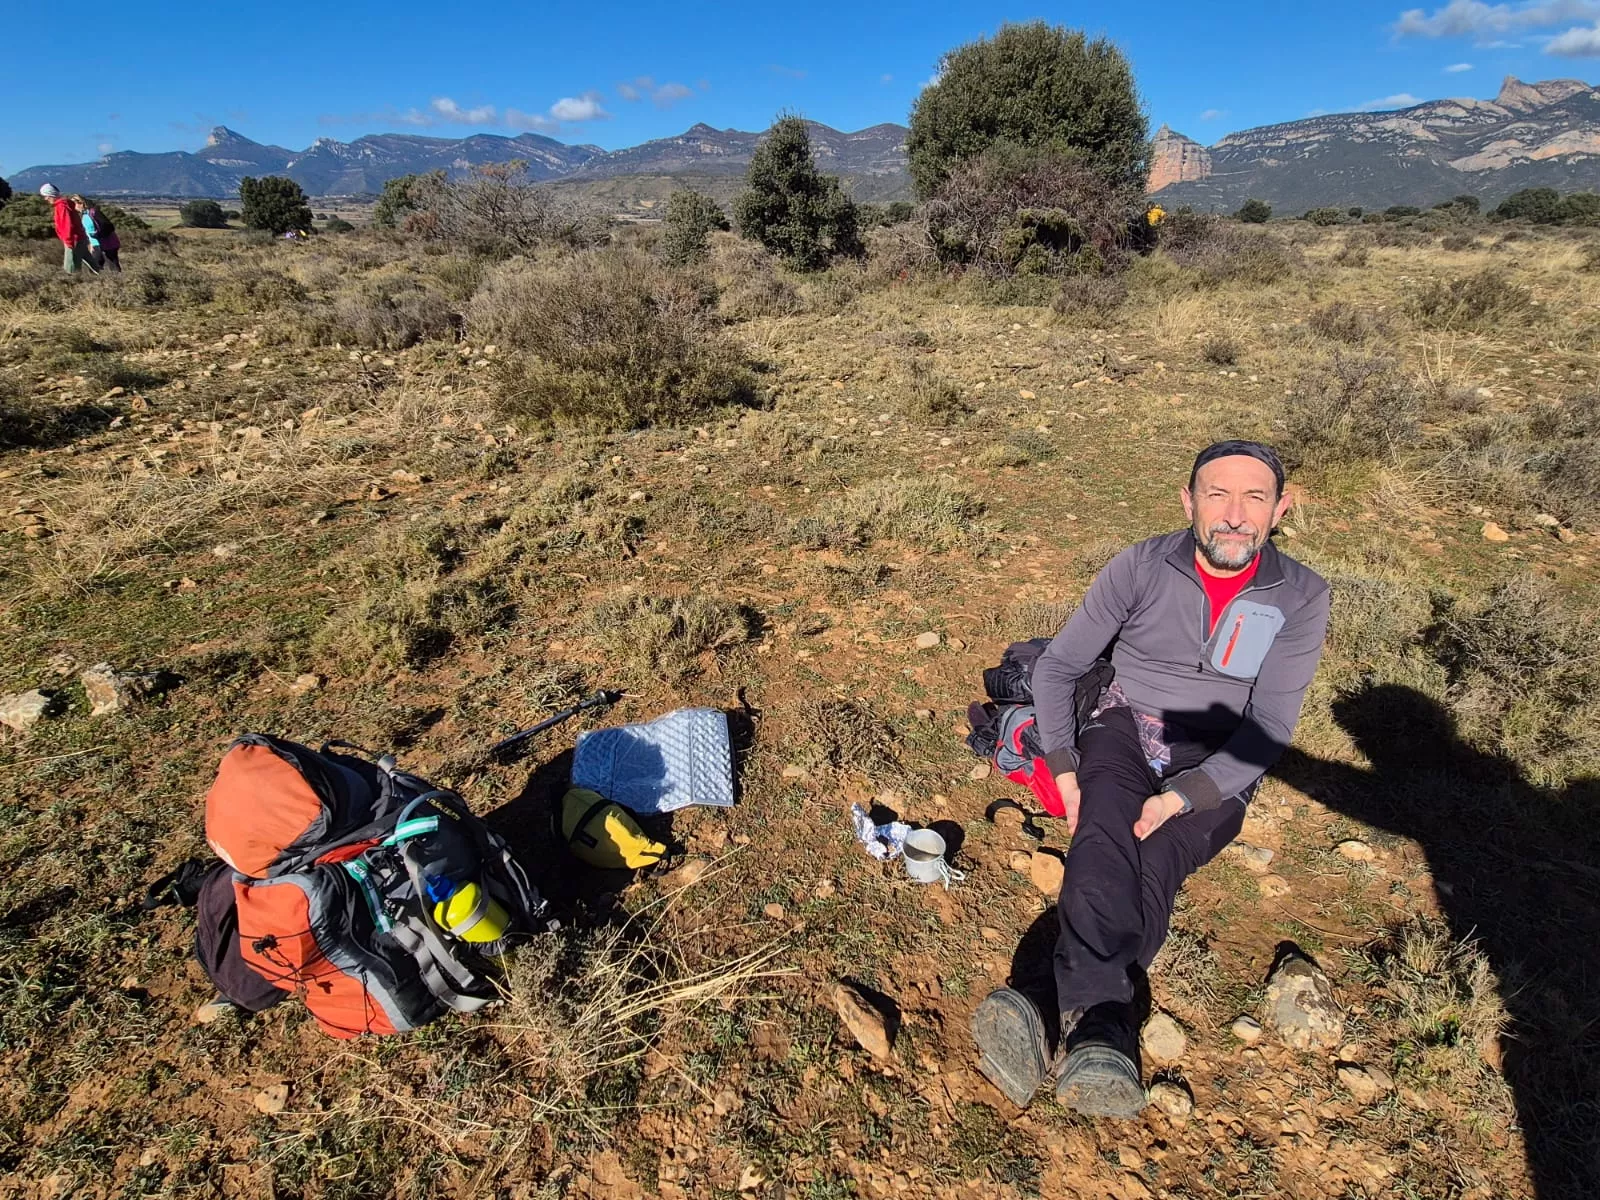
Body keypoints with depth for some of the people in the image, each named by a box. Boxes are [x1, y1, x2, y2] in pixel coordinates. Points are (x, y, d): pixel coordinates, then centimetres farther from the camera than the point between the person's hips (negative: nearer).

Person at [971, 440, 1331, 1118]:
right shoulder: (1141, 568, -3)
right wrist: (1063, 768, -10)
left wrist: (1180, 798, -21)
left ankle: (1078, 1034, -49)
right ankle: (1101, 1029, -52)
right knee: (1107, 838, -34)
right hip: (1124, 726, 0)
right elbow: (1057, 666, 2)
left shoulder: (1302, 598, -3)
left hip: (1214, 768, 0)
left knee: (1154, 862, -32)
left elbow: (1269, 728, -8)